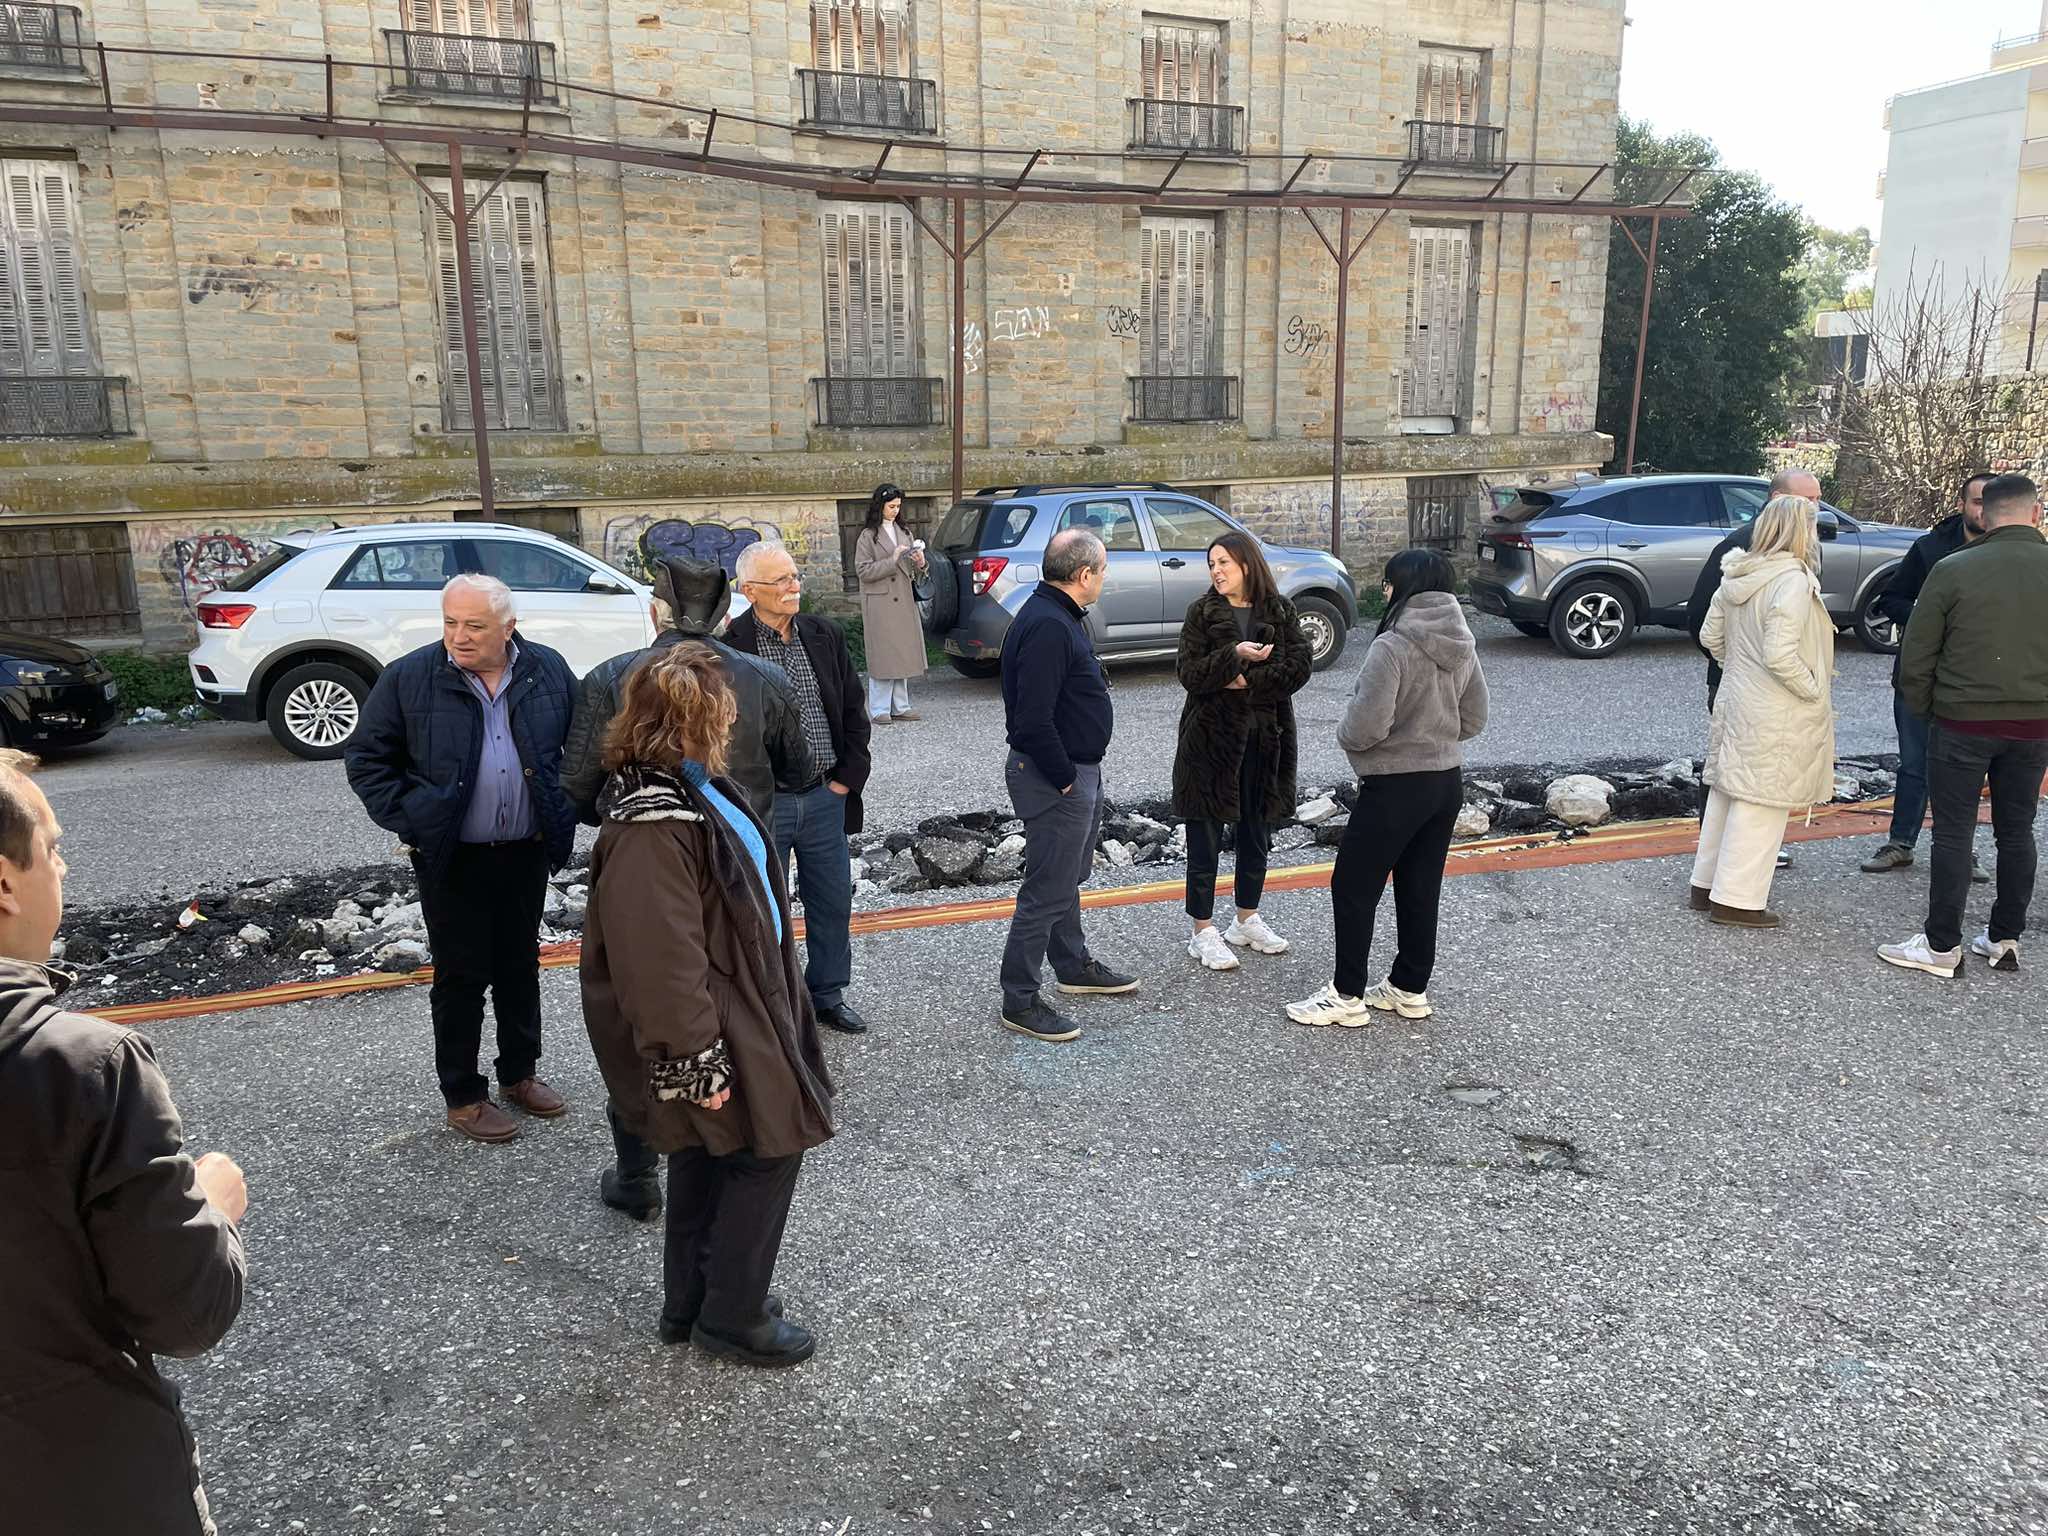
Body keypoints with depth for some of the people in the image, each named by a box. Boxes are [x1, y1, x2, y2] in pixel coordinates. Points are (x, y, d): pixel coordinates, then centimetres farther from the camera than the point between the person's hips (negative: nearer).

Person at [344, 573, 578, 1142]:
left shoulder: (548, 671, -2)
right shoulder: (409, 678, -9)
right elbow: (367, 758, -1)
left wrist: (564, 814, 3)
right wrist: (407, 821, -9)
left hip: (527, 854, 3)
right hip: (453, 860, -3)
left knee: (521, 967, 16)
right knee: (461, 976, 5)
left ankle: (520, 1074, 33)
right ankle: (463, 1096, 20)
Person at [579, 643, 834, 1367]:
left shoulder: (696, 786, 3)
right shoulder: (651, 829, -29)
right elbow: (661, 962, -29)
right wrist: (700, 1062, -23)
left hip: (743, 1005, 10)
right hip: (716, 1031, -10)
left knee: (709, 1157, 21)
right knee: (767, 1151, 4)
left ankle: (691, 1304, 38)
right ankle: (732, 1316, 23)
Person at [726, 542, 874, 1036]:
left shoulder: (825, 636, 4)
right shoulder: (729, 647, -13)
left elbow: (854, 712, 10)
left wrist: (848, 777, 3)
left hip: (825, 796, 5)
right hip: (762, 804, -5)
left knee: (833, 903, 15)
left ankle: (827, 994, 33)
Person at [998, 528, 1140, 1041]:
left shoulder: (1060, 616, 11)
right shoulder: (1046, 627, -24)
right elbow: (1033, 720, -29)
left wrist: (1079, 773, 16)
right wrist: (1064, 779, -19)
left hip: (1077, 771, 11)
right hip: (1053, 778, -11)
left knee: (1069, 877, 24)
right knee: (1047, 891, -3)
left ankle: (1075, 967, 41)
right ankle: (1020, 1000, 7)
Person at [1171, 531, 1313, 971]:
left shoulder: (1280, 612, 3)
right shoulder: (1202, 612, -2)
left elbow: (1301, 665, -8)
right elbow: (1190, 674, -11)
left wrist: (1249, 680, -16)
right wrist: (1236, 656, -23)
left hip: (1265, 737, 3)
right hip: (1211, 738, -3)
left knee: (1257, 835, 14)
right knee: (1206, 839, 2)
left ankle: (1247, 921, 30)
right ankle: (1204, 933, 12)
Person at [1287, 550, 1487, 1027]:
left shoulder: (1392, 646, -21)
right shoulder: (1462, 645, 4)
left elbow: (1366, 726, -23)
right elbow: (1474, 719, 11)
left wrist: (1344, 734, -3)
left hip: (1396, 786, -8)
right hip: (1448, 781, 8)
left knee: (1353, 888, 4)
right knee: (1421, 890, 16)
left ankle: (1347, 996, 11)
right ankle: (1410, 989, 26)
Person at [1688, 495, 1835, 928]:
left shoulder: (1737, 576, 5)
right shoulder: (1793, 582, -20)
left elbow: (1710, 636, 12)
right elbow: (1780, 655, -26)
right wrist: (1814, 689, -13)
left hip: (1735, 698, 9)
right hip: (1775, 714, -8)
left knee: (1727, 792, 17)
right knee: (1761, 803, 0)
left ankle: (1707, 884, 26)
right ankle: (1736, 899, 6)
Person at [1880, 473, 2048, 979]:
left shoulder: (1953, 570, -10)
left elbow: (1916, 654, -6)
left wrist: (1921, 710, 8)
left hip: (1962, 723, -3)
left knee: (1953, 833, 2)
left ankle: (1942, 946, 6)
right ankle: (2005, 939, 24)